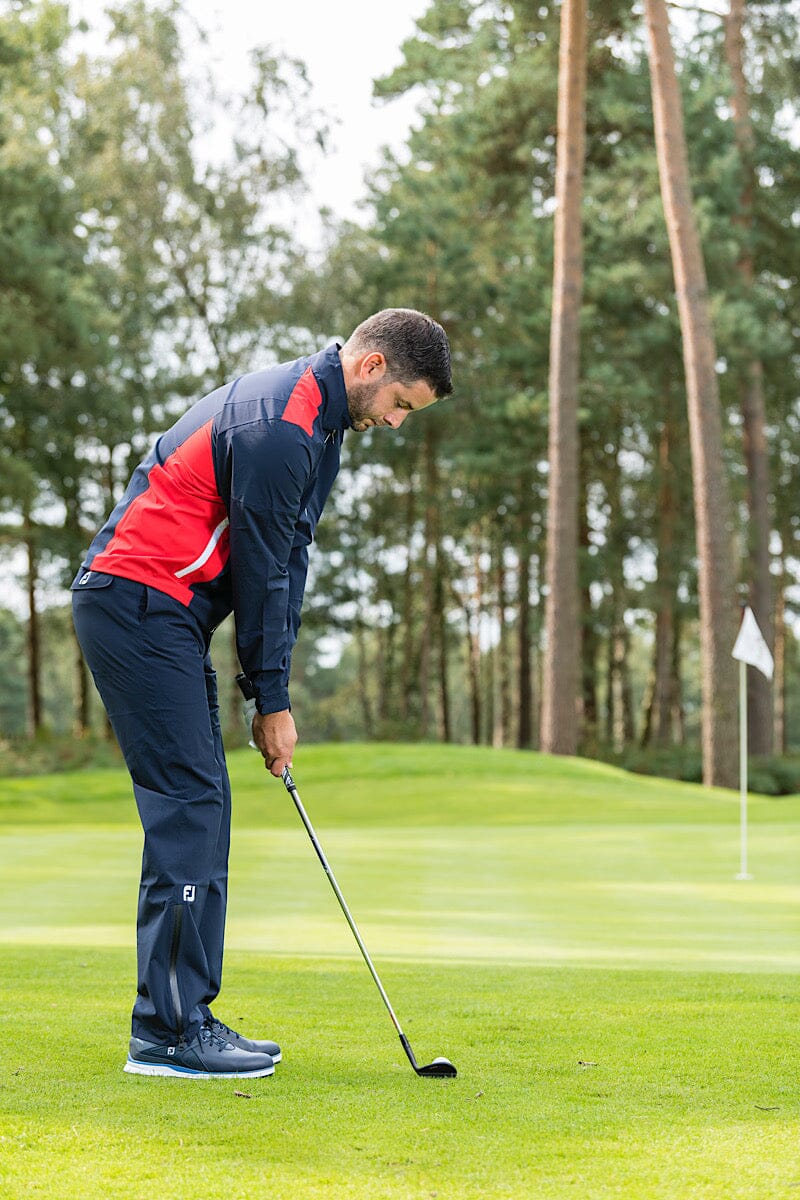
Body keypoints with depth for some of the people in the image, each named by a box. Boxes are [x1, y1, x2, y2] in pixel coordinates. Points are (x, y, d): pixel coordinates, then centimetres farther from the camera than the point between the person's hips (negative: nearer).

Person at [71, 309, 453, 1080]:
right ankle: (169, 1031, -10)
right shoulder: (280, 424, -18)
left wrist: (271, 688, 6)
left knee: (200, 807, 8)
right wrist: (272, 702, -7)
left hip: (164, 613, 10)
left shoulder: (317, 422, 15)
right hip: (136, 604, -10)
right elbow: (257, 570, -16)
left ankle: (184, 1017, 12)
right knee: (188, 802, -12)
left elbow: (287, 560, 13)